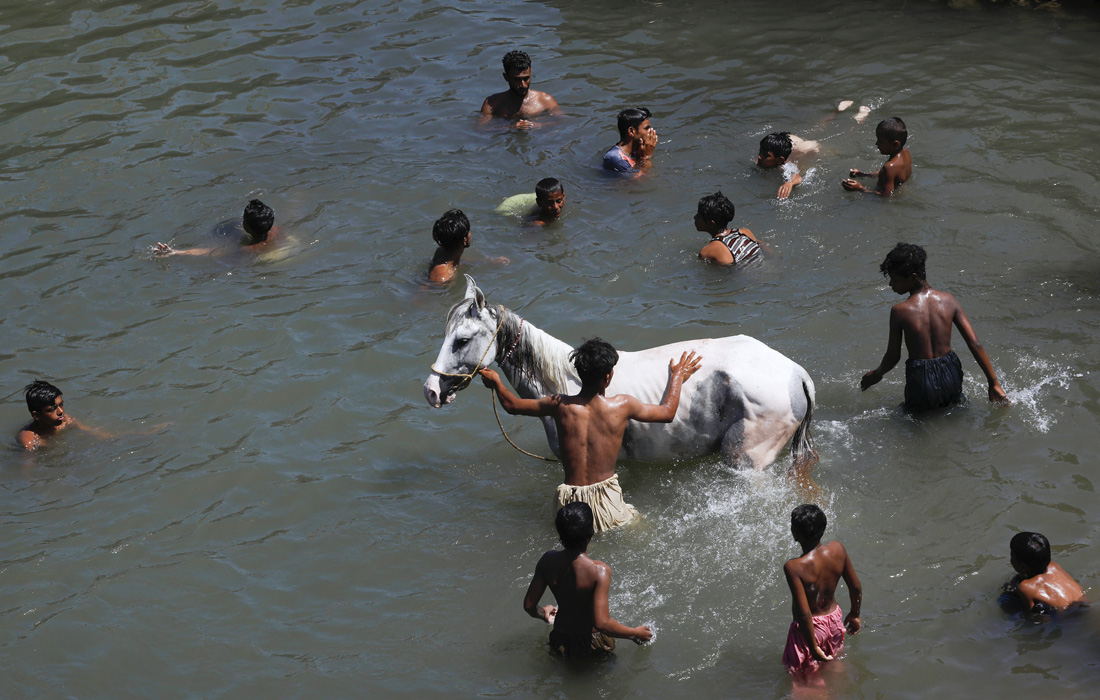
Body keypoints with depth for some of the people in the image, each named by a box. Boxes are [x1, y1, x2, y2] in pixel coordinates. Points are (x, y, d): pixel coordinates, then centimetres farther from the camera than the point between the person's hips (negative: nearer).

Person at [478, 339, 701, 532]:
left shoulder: (560, 405, -4)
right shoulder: (623, 406, -6)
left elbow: (512, 405, 13)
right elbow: (668, 413, 14)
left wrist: (495, 382, 34)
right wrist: (678, 377, 31)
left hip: (570, 505, 1)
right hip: (609, 505, -1)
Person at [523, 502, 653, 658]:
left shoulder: (547, 561, -14)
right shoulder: (599, 571, -29)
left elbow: (529, 605, -4)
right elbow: (602, 623, -32)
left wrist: (543, 613, 19)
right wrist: (635, 633, -16)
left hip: (559, 643, 4)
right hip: (590, 644, -4)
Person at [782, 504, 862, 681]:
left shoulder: (793, 567, -33)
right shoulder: (837, 550, -17)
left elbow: (804, 613, -30)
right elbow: (856, 587, -4)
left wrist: (814, 647, -17)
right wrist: (854, 614, 15)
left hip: (811, 627, -6)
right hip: (834, 619, 6)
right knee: (834, 660, 34)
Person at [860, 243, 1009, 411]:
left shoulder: (899, 312, -16)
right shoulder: (948, 300, -5)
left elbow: (893, 357, -5)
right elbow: (975, 344, -5)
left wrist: (876, 375, 17)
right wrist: (994, 383, 1)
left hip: (921, 380, -4)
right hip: (950, 376, 4)